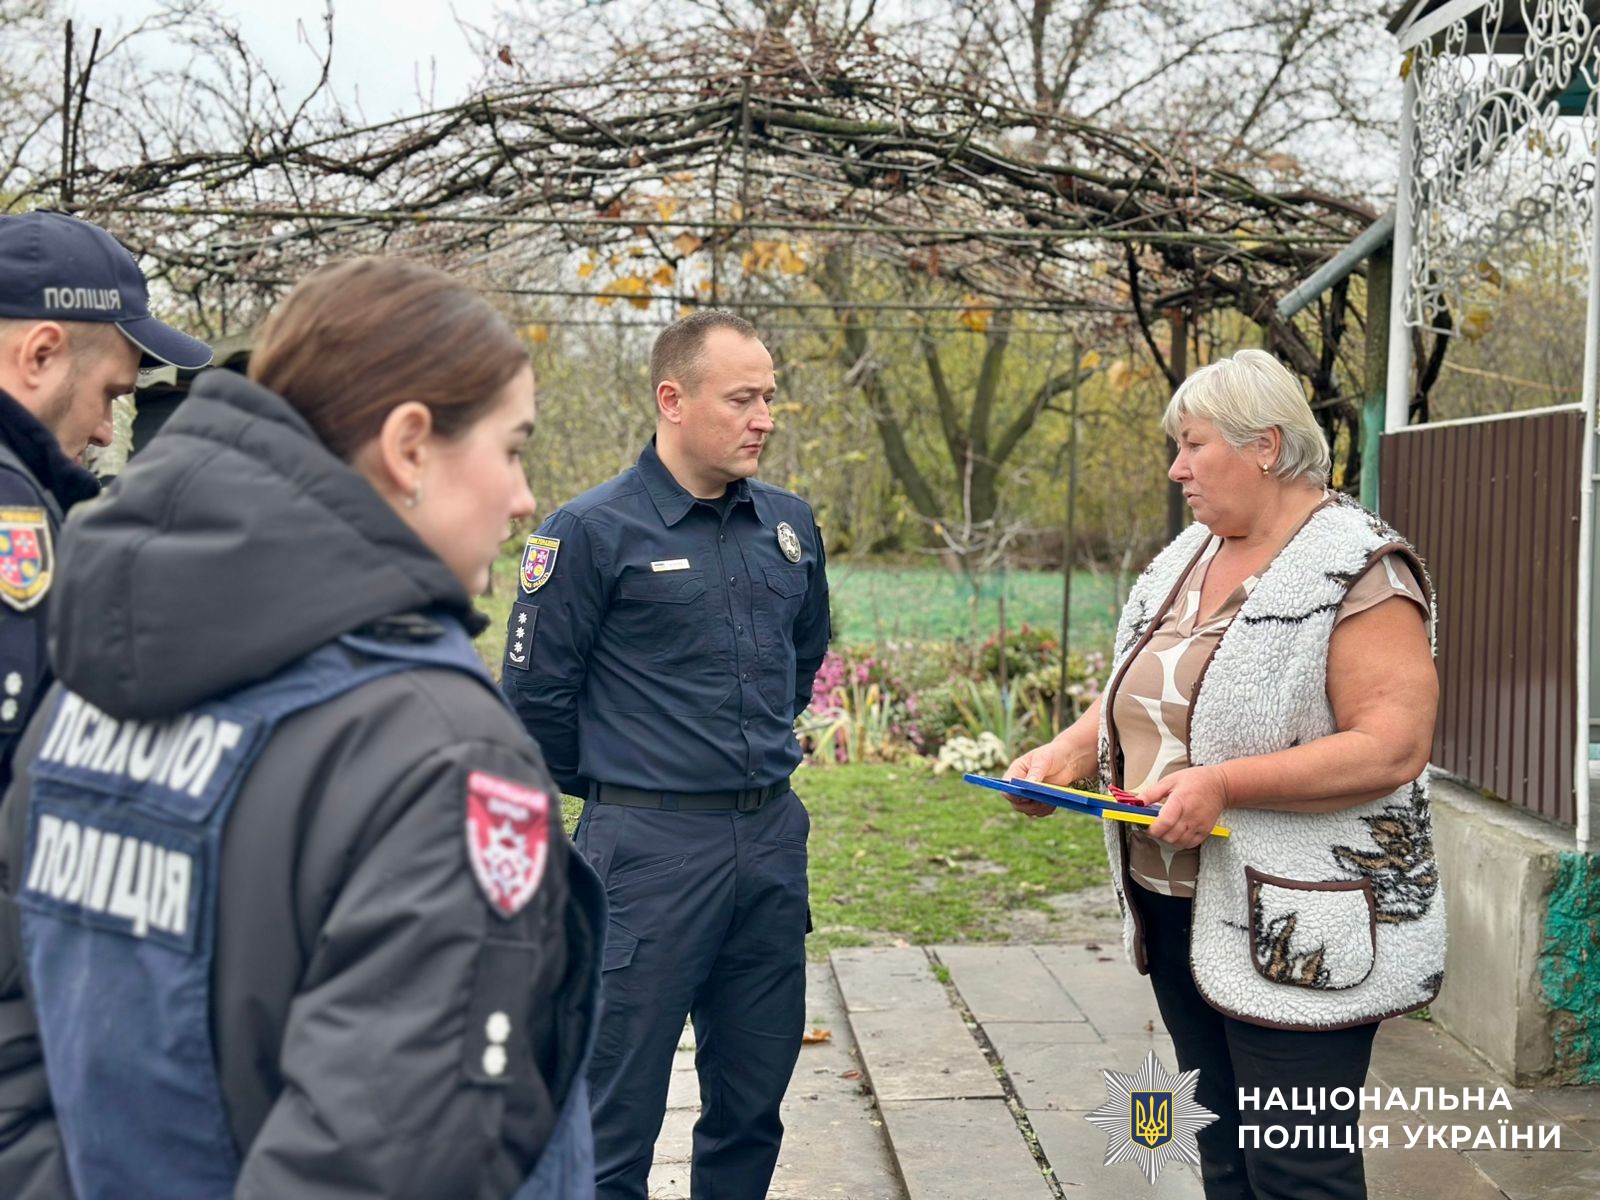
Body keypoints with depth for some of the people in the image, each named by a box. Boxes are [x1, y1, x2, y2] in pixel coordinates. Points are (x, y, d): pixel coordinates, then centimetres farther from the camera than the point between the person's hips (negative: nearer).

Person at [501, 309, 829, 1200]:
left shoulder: (791, 524, 7)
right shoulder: (594, 531, -10)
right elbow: (537, 691, -6)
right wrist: (616, 789, 4)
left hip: (774, 839, 6)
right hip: (651, 849, -5)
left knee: (754, 1100, 16)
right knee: (619, 1117, 3)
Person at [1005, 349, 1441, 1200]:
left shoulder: (1357, 570, -14)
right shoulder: (1188, 557, 10)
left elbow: (1393, 745, -22)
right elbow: (1140, 695, 19)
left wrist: (1222, 785, -27)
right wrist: (1067, 751, 0)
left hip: (1295, 932, -8)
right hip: (1176, 909, 8)